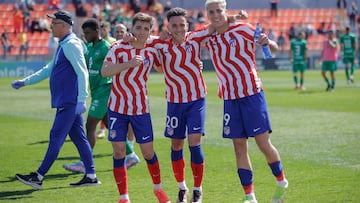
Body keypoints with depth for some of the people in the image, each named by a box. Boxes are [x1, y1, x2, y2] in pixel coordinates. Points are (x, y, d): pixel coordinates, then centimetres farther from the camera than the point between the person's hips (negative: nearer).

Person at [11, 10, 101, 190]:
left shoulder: (71, 45, -13)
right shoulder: (63, 45, 18)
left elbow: (82, 72, -19)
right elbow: (49, 69, 27)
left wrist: (81, 100, -24)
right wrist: (25, 82, 25)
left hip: (69, 102, -10)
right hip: (67, 102, 10)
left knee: (56, 137, -8)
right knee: (78, 138, 10)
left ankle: (38, 177, -7)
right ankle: (91, 176, 12)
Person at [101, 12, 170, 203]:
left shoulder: (151, 52, 0)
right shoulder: (118, 48, -8)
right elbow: (104, 71, -21)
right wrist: (129, 63, -31)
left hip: (140, 109, 1)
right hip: (117, 108, -1)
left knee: (148, 152, 3)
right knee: (119, 151, -2)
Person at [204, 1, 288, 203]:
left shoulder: (243, 29, -6)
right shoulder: (209, 40, 7)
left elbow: (275, 47, -3)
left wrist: (267, 41, -25)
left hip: (252, 93, -4)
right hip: (230, 98, 4)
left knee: (263, 142, -5)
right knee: (239, 146, 2)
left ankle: (282, 182, 18)